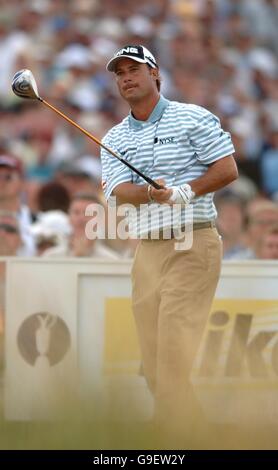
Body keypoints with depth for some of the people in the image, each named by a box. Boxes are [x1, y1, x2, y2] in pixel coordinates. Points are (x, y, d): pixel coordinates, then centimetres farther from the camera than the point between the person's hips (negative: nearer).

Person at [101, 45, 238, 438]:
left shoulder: (193, 118, 2)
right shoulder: (114, 139, 14)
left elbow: (228, 169, -4)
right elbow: (119, 191, -1)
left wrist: (183, 192, -18)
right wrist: (151, 193, -23)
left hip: (192, 246, -5)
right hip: (146, 250, 5)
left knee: (175, 349, -14)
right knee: (152, 352, 3)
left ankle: (174, 431, -14)